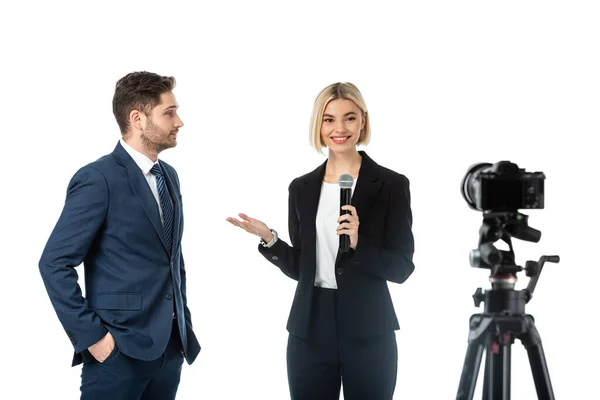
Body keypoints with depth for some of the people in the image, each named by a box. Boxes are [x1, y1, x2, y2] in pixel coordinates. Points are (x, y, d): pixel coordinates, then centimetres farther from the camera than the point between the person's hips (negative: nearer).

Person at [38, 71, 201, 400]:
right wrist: (91, 336, -16)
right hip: (120, 349, -7)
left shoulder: (169, 176, 13)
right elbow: (54, 264, -14)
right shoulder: (98, 179, -12)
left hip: (169, 347, 7)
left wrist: (183, 321, 12)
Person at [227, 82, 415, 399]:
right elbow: (300, 267, 11)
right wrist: (269, 239, -5)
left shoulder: (391, 185, -4)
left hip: (368, 333, -3)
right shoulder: (302, 188, 8)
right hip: (310, 331, 3)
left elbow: (401, 268, -6)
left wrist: (359, 243, -20)